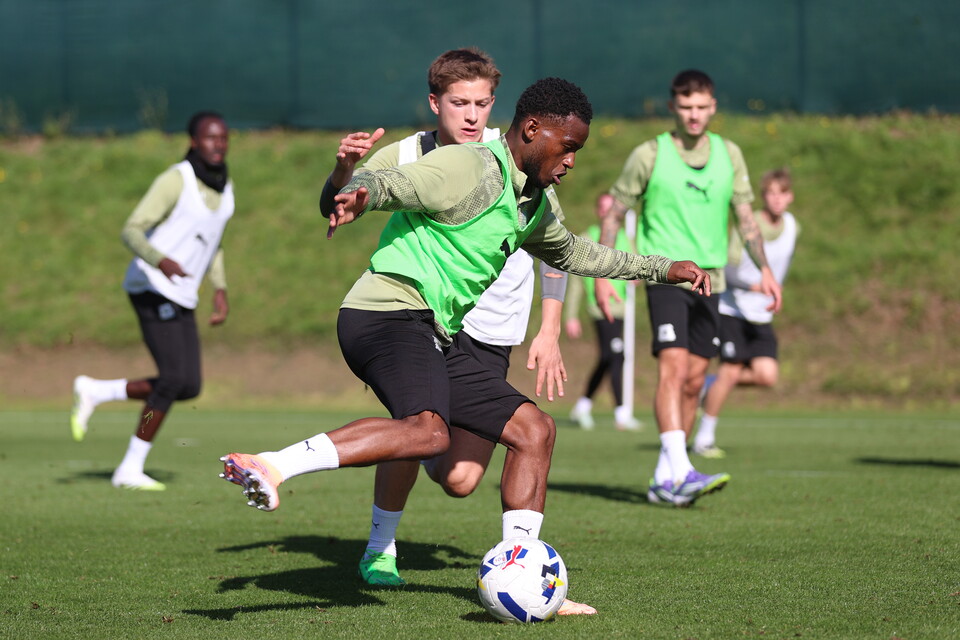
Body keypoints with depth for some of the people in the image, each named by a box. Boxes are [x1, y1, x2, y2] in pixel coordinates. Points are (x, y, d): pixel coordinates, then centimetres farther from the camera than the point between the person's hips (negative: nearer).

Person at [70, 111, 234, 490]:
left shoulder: (224, 188, 10)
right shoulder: (175, 180, -15)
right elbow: (131, 231, -19)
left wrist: (220, 292, 15)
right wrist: (160, 261, -39)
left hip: (180, 299, 8)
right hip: (152, 289, -8)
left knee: (188, 387, 2)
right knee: (175, 377, -16)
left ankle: (94, 392, 16)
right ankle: (131, 470, -6)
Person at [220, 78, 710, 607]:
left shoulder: (532, 204, 22)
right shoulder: (469, 168, -8)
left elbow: (570, 252, 42)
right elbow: (382, 184, -19)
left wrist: (660, 268, 45)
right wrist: (358, 196, -44)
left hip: (433, 338, 10)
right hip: (388, 311, -10)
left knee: (533, 429, 9)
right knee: (428, 431, -36)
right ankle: (270, 467, -44)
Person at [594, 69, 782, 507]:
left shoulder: (729, 155, 8)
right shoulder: (649, 155, -3)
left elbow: (745, 216, 13)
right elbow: (614, 215, 3)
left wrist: (764, 270, 1)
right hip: (665, 273, -5)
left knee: (693, 381, 5)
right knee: (673, 367, -20)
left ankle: (664, 481, 12)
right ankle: (681, 473, -30)